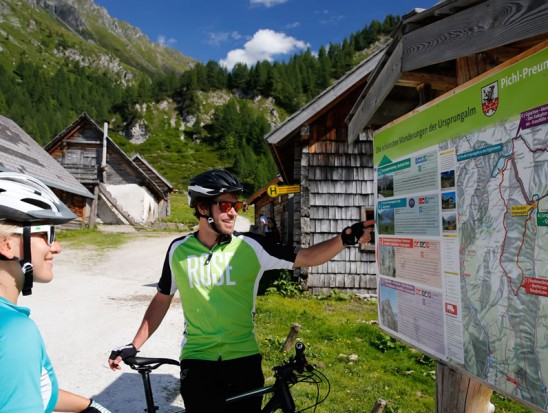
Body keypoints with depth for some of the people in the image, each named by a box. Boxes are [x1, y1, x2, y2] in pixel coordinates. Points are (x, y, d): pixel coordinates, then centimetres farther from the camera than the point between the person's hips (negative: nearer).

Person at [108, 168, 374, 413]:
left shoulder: (251, 247, -8)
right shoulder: (179, 250, -2)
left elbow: (306, 257, -10)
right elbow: (162, 299, 10)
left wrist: (346, 238, -25)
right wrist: (134, 345, 9)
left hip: (243, 358, 0)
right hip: (197, 360, 0)